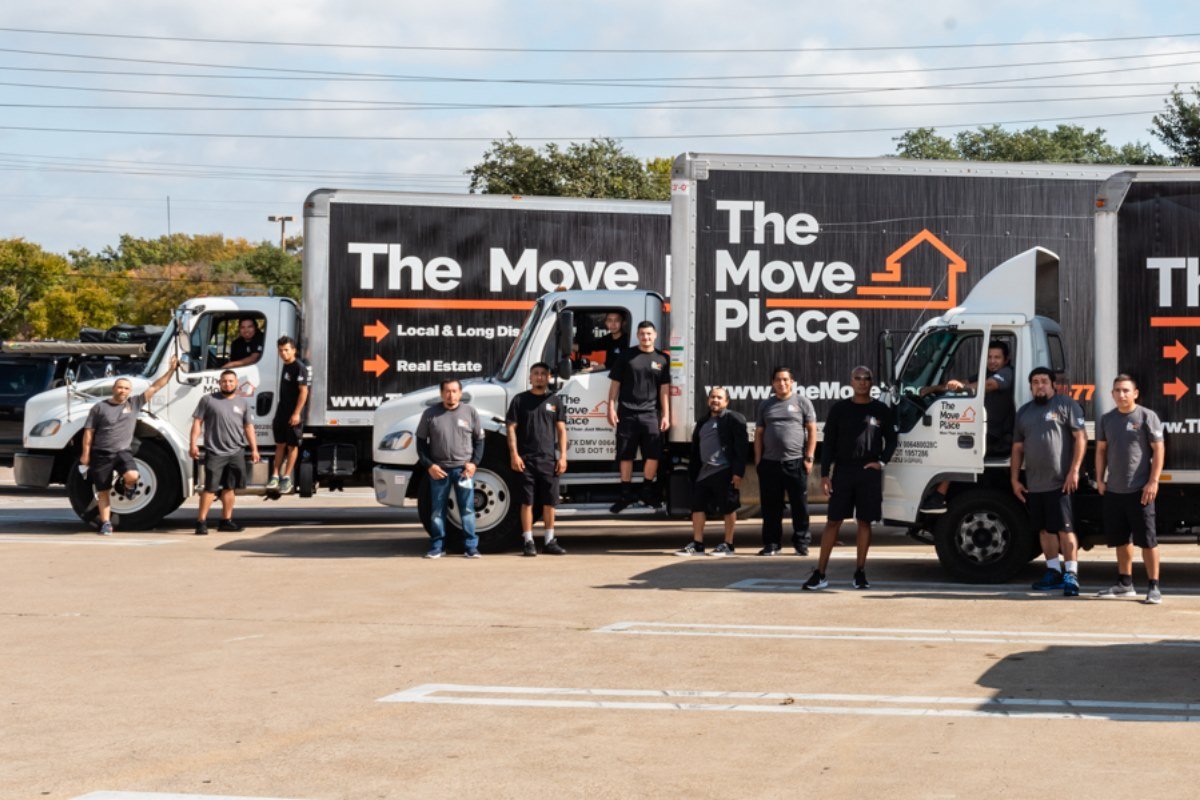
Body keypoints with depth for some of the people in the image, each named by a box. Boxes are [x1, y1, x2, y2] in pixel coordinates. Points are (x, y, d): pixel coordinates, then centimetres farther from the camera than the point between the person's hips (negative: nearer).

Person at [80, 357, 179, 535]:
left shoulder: (134, 403, 6)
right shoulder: (100, 407, 2)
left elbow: (155, 388, 5)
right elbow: (89, 432, 3)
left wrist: (171, 371, 1)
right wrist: (85, 453, -3)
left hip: (123, 451, 0)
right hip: (101, 453, 0)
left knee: (132, 476, -28)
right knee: (103, 492, 4)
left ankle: (127, 486, 8)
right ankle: (106, 523, 16)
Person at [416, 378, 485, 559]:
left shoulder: (470, 412, 5)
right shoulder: (430, 414, 2)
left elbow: (479, 440, 9)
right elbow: (421, 442, 6)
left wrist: (474, 463, -3)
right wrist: (429, 465, -4)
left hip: (463, 469, 0)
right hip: (438, 470, 0)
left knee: (467, 509, 0)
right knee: (437, 510, 5)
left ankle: (471, 547, 5)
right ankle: (437, 547, 13)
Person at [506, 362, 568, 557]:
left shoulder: (555, 401, 12)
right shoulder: (520, 400, 5)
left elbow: (561, 430, 9)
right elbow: (511, 428, 2)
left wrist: (563, 456, 1)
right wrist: (514, 455, -8)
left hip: (549, 458, 2)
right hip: (526, 459, -2)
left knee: (549, 502, 4)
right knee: (527, 502, -1)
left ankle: (550, 541, 12)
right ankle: (529, 542, 3)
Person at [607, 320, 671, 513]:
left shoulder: (662, 359, 9)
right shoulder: (627, 357, 6)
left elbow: (664, 389, 8)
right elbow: (615, 384, 7)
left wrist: (666, 415, 3)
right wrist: (611, 408, -1)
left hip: (650, 413, 0)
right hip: (627, 413, 0)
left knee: (654, 454, -7)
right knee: (625, 455, 4)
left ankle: (647, 490, 10)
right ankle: (626, 493, 13)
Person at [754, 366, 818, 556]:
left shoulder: (802, 403, 6)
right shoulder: (765, 405, 14)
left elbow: (812, 431, 3)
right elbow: (759, 434, 14)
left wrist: (808, 457, -5)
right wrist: (758, 460, 5)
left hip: (796, 462, -2)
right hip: (770, 462, 3)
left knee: (800, 505, 0)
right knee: (771, 507, 4)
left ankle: (801, 543, 7)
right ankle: (771, 544, 11)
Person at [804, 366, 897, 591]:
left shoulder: (881, 411, 6)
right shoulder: (839, 409, 5)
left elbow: (891, 440, 13)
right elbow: (828, 443, 5)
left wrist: (882, 462, -3)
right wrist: (824, 473, -2)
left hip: (870, 473, 0)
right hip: (843, 471, 0)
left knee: (864, 522, 3)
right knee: (833, 521, -1)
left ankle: (860, 573, 12)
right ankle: (820, 574, 0)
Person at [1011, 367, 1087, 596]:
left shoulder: (1066, 405, -1)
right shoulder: (1024, 412, 18)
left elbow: (1081, 438, -7)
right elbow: (1017, 448, 20)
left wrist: (1074, 470, -14)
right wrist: (1015, 479, 13)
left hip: (1059, 483, -6)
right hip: (1033, 484, 6)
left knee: (1065, 529, -7)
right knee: (1045, 529, 10)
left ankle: (1071, 575, -6)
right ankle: (1053, 572, 18)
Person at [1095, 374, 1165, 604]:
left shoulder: (1146, 416, -4)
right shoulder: (1107, 419, 12)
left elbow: (1158, 449, -7)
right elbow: (1101, 450, 18)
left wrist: (1153, 482, -13)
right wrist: (1099, 479, 8)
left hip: (1139, 490, -6)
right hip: (1113, 489, 6)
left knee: (1147, 539, -5)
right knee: (1121, 538, 13)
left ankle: (1153, 586, -1)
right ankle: (1125, 583, 23)